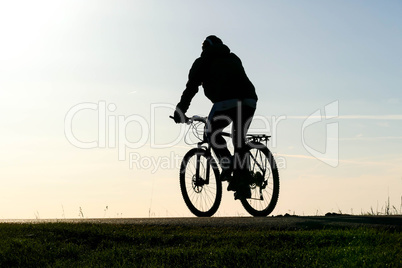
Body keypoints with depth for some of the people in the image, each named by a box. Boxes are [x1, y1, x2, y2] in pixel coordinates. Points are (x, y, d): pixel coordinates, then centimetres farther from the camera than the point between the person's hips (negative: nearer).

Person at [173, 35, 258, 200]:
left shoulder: (203, 61, 21)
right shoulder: (234, 59, 35)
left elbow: (191, 87, 18)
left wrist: (180, 111, 25)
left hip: (226, 101, -5)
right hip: (249, 101, 5)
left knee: (211, 132, 19)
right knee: (239, 139, 19)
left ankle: (228, 167, -1)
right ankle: (243, 184, 12)